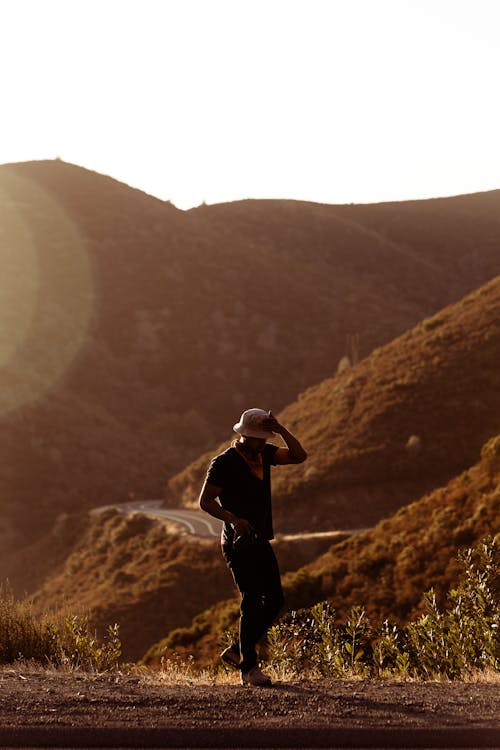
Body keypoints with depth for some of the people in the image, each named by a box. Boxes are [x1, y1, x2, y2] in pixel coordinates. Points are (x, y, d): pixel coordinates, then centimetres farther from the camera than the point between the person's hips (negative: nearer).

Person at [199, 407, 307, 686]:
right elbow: (205, 501, -13)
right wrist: (233, 519, -28)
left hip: (261, 540, 8)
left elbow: (299, 456, 0)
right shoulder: (224, 463, -11)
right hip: (238, 542, -8)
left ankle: (237, 651, 19)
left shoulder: (264, 454, 9)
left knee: (275, 600, 6)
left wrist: (281, 430, -12)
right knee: (253, 600, -11)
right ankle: (249, 667, -6)